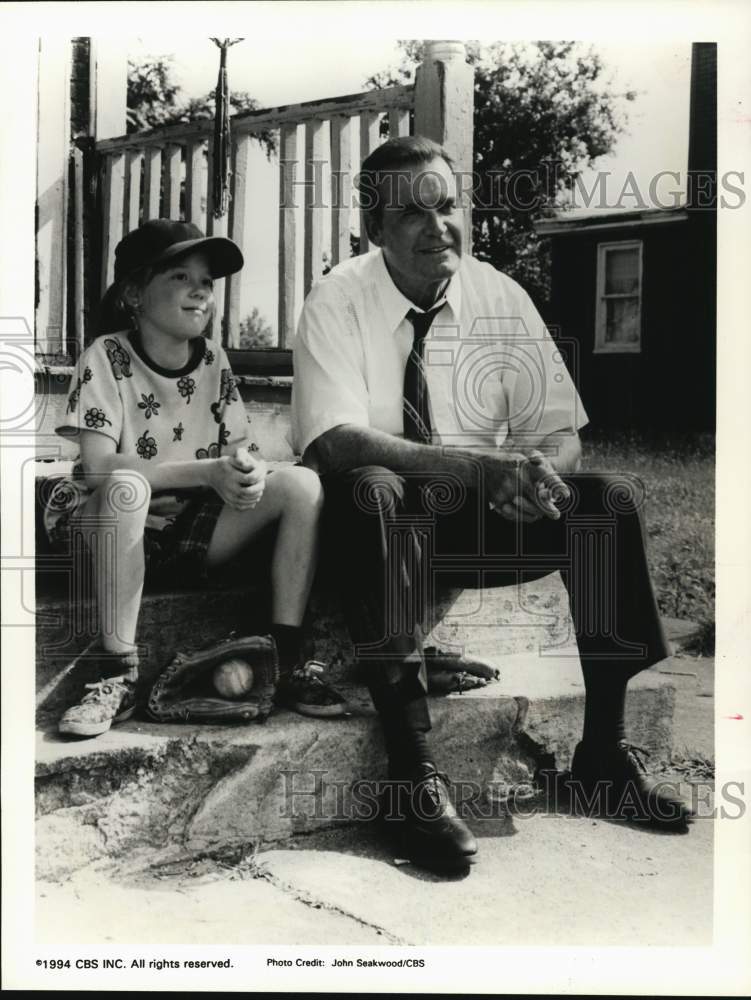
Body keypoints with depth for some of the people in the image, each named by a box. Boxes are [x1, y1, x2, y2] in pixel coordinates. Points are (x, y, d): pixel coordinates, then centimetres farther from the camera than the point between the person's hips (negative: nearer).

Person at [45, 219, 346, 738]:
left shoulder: (213, 359, 3)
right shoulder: (108, 357, -12)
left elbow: (241, 449, 1)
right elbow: (99, 467, -22)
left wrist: (249, 472, -25)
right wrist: (207, 472, -32)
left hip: (194, 532, 5)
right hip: (113, 530, -4)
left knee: (302, 483, -16)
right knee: (128, 487, -38)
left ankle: (290, 662, -14)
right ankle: (117, 674, -27)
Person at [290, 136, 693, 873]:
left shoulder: (500, 299, -2)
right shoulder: (337, 302, -12)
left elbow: (561, 434, -3)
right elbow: (335, 441, -27)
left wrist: (534, 473, -29)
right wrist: (477, 465, -40)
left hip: (477, 518, 4)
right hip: (382, 521, -3)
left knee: (611, 500, -19)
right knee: (373, 493, -37)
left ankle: (602, 750, -6)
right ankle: (414, 776, -33)